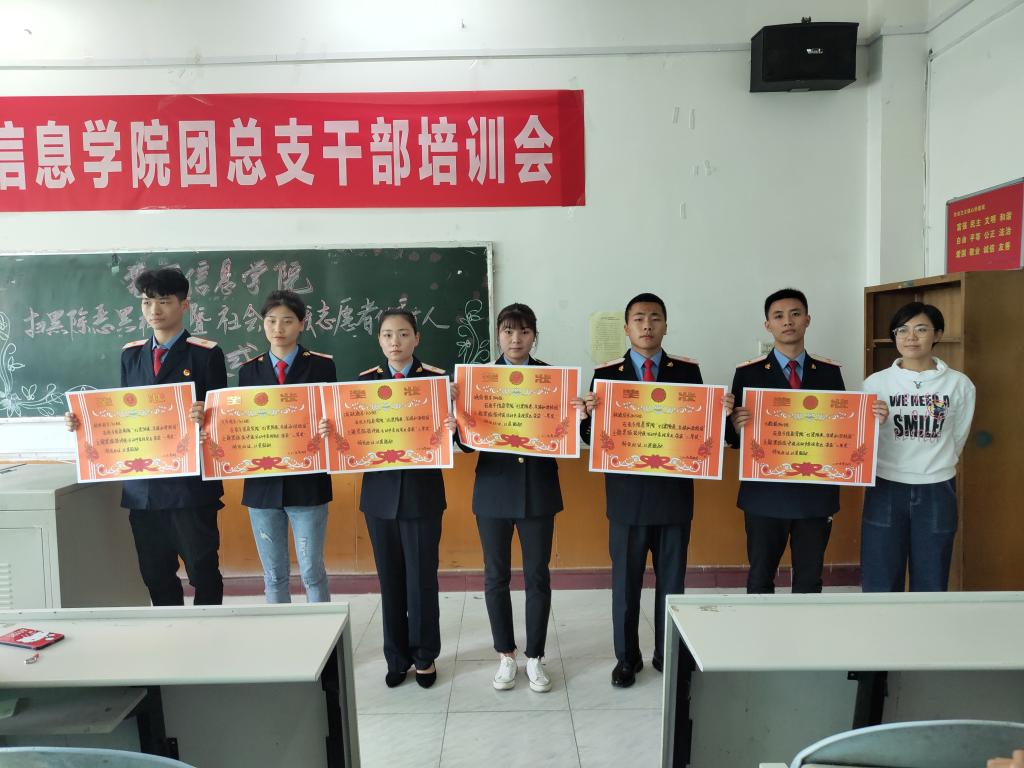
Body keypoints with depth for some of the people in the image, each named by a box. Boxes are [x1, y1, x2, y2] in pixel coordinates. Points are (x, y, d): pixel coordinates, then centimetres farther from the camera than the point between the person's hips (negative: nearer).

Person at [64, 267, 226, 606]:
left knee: (203, 571, 4)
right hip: (142, 485, 5)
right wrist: (84, 420, 1)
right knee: (155, 576, 14)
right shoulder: (131, 354, 13)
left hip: (190, 483, -5)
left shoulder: (205, 353, -3)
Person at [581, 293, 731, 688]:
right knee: (625, 580, 11)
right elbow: (591, 437, -3)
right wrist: (589, 411, -23)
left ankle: (669, 654, 31)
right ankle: (627, 657, 28)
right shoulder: (606, 373, 0)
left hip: (674, 492, 1)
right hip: (627, 494, -1)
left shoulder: (688, 370, 3)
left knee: (672, 580, 13)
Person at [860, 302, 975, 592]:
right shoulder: (876, 382, -3)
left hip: (937, 492, 1)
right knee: (881, 582, 6)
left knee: (931, 582, 12)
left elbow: (956, 440, 10)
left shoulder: (959, 384, -1)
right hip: (886, 490, -1)